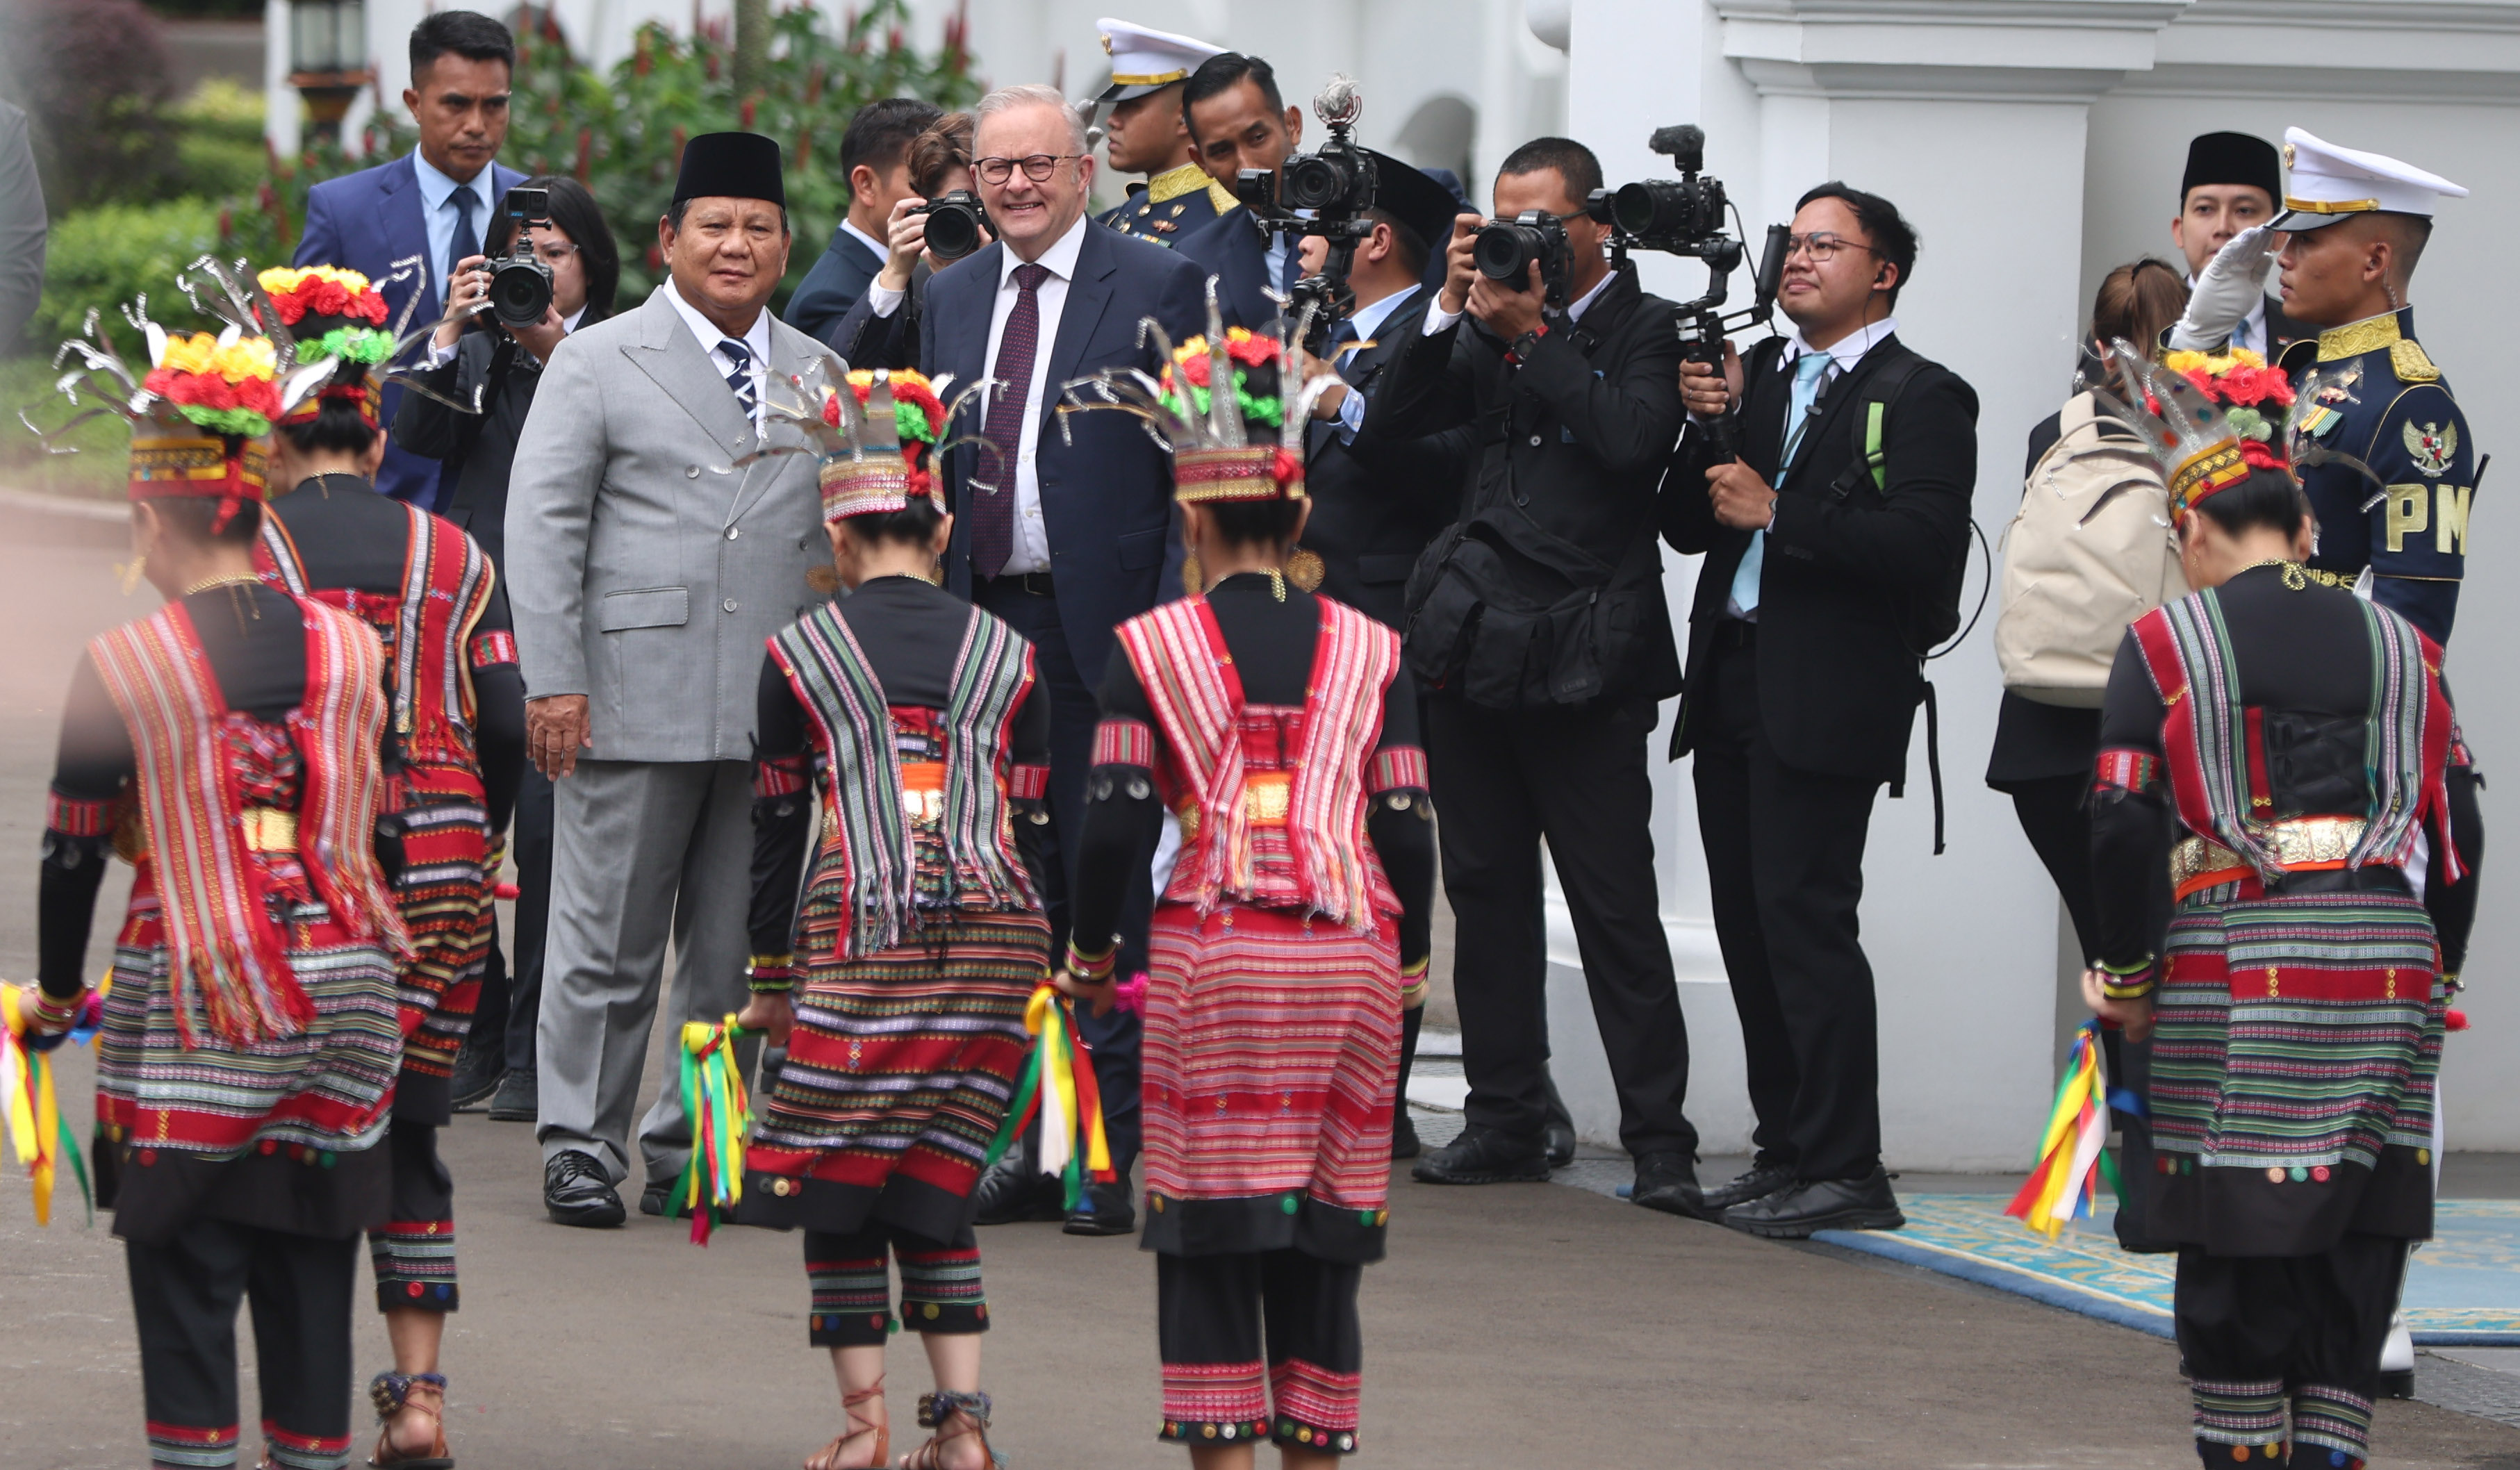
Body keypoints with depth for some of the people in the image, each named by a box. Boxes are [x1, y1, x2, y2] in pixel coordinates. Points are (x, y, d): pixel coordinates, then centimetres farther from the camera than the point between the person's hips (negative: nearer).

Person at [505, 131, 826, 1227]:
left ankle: (691, 1151, 14)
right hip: (631, 701, -3)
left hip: (777, 712, 4)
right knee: (608, 940, 0)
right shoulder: (597, 362, 4)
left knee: (736, 947, 5)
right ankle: (580, 1147, 8)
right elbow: (540, 523, -1)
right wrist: (553, 680, -9)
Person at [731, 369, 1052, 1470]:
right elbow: (1031, 819, 11)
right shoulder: (1006, 656, 11)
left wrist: (769, 977, 13)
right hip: (993, 929, 3)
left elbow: (778, 822, 5)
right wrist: (1026, 970, 18)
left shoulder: (802, 654, 3)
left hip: (863, 936, -3)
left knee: (839, 1176, 5)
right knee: (938, 1185, 10)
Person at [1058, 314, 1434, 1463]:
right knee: (1325, 1235, 9)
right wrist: (1410, 958, 20)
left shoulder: (1148, 649, 1)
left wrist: (1091, 957, 11)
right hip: (1348, 955, 2)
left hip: (1211, 952, -2)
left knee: (1208, 1234, 2)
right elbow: (1406, 825, 6)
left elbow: (1118, 824, -3)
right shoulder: (1370, 651, 7)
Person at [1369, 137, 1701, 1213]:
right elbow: (1386, 424, 8)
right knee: (1486, 889, 10)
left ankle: (1659, 1138, -3)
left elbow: (1634, 438, -18)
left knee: (1615, 904, -5)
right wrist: (1454, 308, -1)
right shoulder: (1489, 330, 14)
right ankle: (1505, 1117, 17)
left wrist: (1535, 333, -13)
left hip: (1583, 661, -6)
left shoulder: (1648, 329, 0)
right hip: (1473, 642, 6)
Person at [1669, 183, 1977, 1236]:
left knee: (1804, 916, -11)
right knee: (1748, 923, 8)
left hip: (1828, 699, -8)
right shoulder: (1756, 374, 18)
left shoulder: (1919, 397, -4)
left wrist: (1777, 513, -16)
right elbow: (1686, 527, 14)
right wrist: (1708, 430, -3)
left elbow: (1927, 545, -17)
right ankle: (1787, 1152, 15)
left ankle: (1843, 1169, -8)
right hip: (1732, 686, 8)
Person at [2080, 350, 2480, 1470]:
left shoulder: (2164, 643, 1)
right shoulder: (2400, 649, 12)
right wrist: (2435, 978, 20)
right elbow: (2459, 831, 10)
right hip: (2388, 967, 3)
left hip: (2234, 979, -3)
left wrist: (2127, 979, 5)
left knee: (2236, 1252, 3)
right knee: (2357, 1250, 7)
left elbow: (2124, 825, -6)